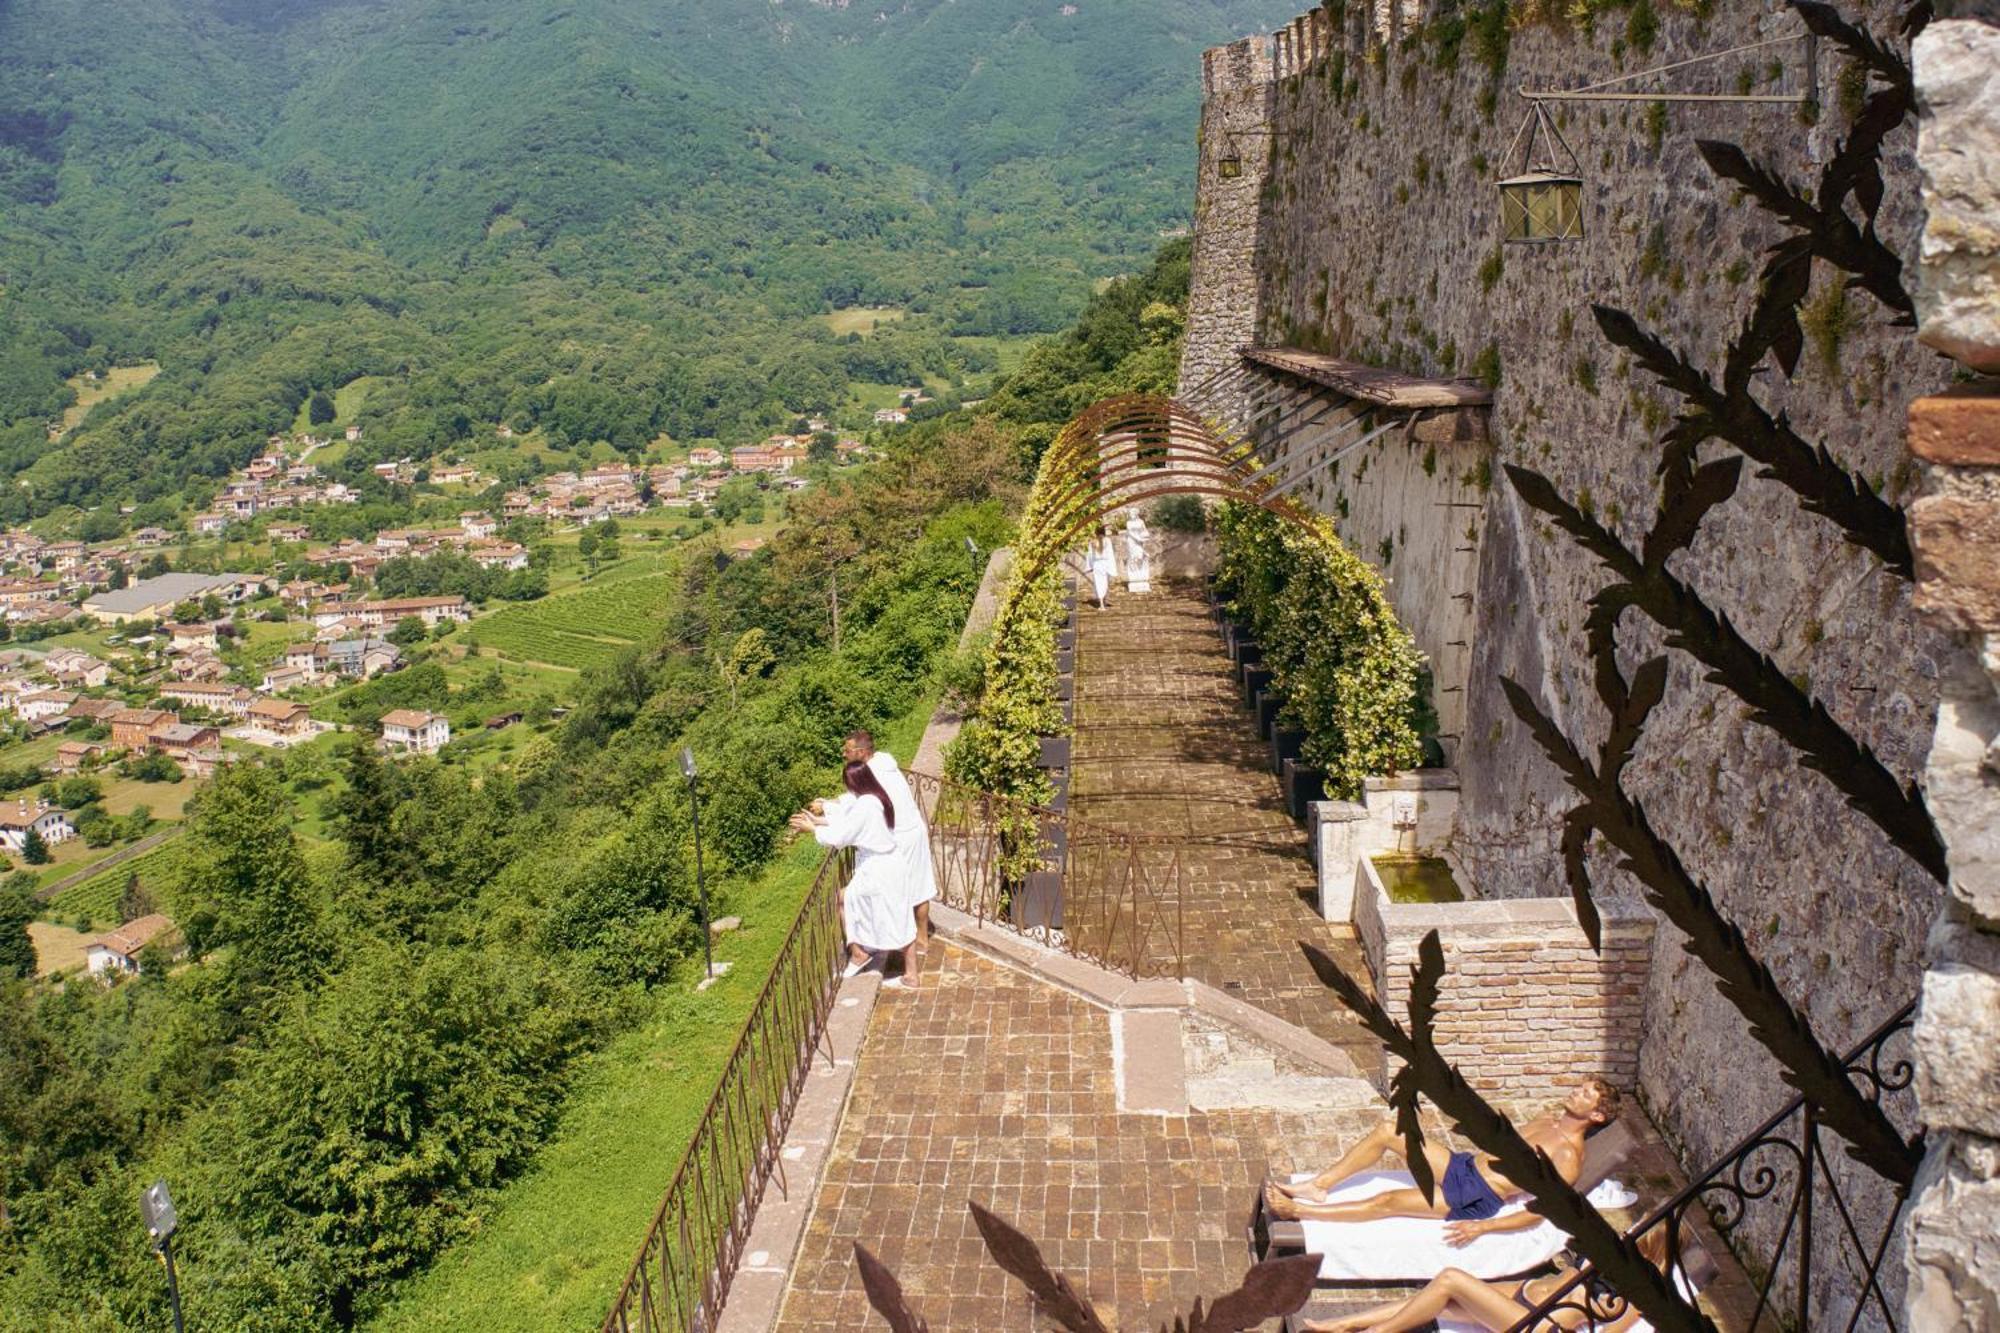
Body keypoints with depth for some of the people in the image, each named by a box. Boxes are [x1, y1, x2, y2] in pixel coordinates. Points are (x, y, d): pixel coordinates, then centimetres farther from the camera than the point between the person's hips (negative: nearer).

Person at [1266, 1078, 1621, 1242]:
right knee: (1388, 1130, -7)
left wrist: (1482, 1227, -22)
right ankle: (1318, 1186, -6)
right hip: (1464, 1166, 9)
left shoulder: (1569, 1155, -12)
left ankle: (1297, 1211, -16)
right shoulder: (1550, 1118, 15)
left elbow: (1539, 1212, -18)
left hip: (1478, 1199, -9)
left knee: (1387, 1202, -21)